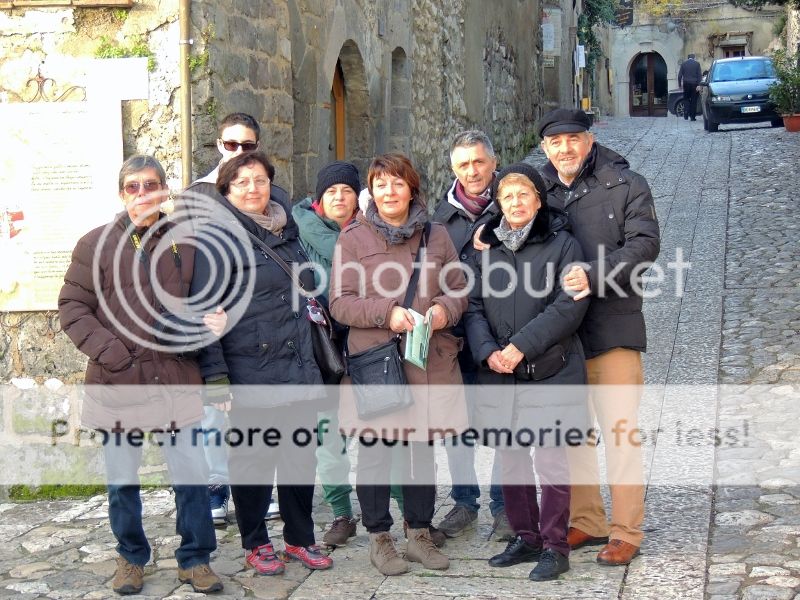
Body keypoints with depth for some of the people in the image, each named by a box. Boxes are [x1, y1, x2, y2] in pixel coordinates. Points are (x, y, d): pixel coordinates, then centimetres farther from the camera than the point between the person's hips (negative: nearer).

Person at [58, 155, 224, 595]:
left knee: (190, 474, 1)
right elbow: (72, 307, 2)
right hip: (117, 383, -1)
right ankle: (131, 558, 26)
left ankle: (194, 558, 17)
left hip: (176, 380, 1)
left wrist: (210, 321, -2)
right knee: (122, 478, 8)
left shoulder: (184, 244, 9)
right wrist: (107, 350, -10)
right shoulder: (96, 245, 3)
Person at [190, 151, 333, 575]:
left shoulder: (287, 230, 13)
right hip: (251, 374, -6)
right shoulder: (216, 239, -8)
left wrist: (316, 356, 23)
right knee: (253, 458, 4)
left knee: (300, 456, 10)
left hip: (298, 367, 6)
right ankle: (255, 544, 19)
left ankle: (300, 537, 25)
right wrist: (215, 375, -16)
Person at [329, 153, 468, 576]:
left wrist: (444, 309, -9)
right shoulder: (353, 238, 0)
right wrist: (387, 314, -18)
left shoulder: (436, 236, 9)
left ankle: (419, 534, 23)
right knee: (375, 451, 3)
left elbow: (459, 289, 13)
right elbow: (340, 303, -4)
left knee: (422, 448, 10)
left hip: (429, 361, 3)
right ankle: (379, 539, 17)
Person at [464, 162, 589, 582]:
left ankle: (554, 546, 7)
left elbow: (569, 306, -11)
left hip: (549, 371, -5)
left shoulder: (561, 244, -2)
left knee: (550, 460, -4)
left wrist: (521, 346, -16)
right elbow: (473, 305, 8)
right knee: (510, 460, 11)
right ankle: (525, 538, 24)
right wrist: (488, 351, -10)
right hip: (499, 373, 5)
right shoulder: (487, 247, 12)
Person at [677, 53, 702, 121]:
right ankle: (692, 116, 3)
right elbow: (699, 75, -5)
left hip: (686, 84, 1)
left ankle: (686, 115, 0)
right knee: (693, 100, 5)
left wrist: (680, 84, 7)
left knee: (686, 99, 11)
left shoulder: (684, 63, 4)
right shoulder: (697, 64, 0)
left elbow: (679, 75, 2)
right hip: (694, 84, -1)